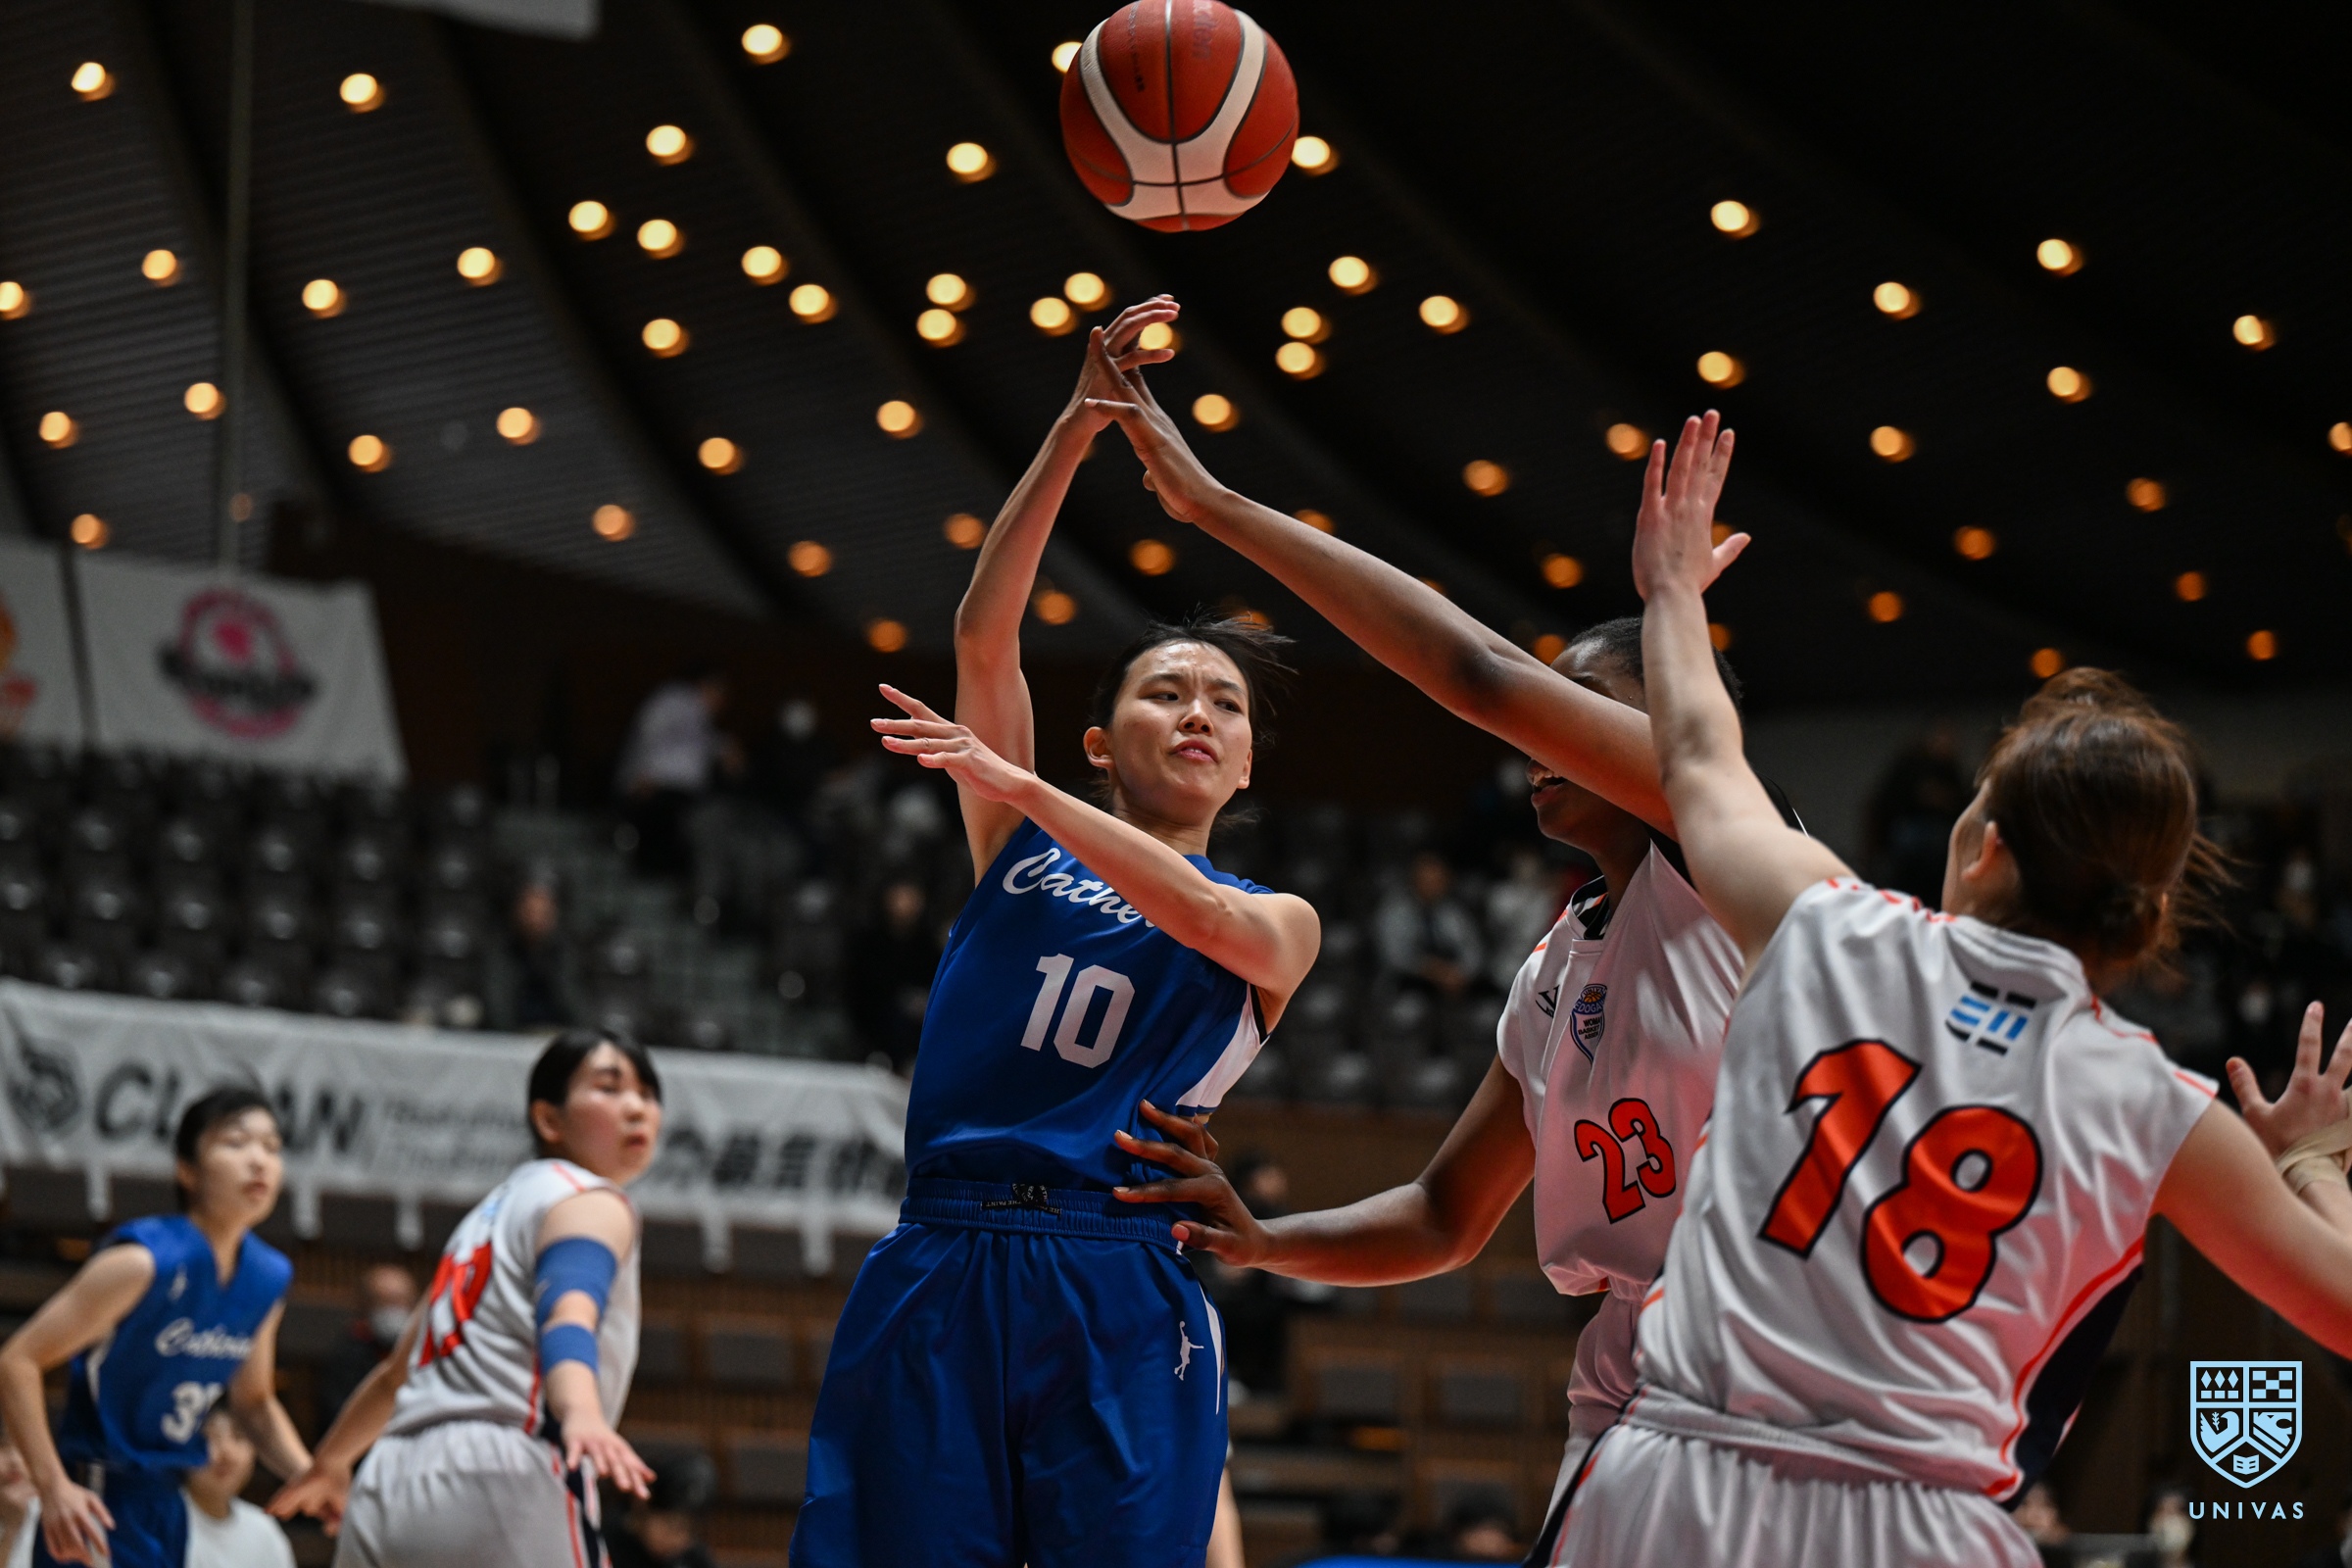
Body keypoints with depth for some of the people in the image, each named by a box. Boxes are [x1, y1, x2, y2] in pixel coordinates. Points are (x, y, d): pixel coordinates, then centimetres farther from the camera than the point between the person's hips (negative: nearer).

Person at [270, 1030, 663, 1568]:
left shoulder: (495, 1213, 29)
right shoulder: (592, 1202, 3)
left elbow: (399, 1368, 38)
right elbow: (567, 1315, -19)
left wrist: (329, 1463, 52)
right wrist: (582, 1416, -39)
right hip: (499, 1482, -9)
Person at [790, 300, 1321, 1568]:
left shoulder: (1277, 924, 14)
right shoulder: (1014, 844, 17)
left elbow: (1204, 916, -10)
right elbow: (984, 632, 6)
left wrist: (1014, 786, -14)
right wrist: (1079, 426, -4)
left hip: (1119, 1296, -1)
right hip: (936, 1272, 1)